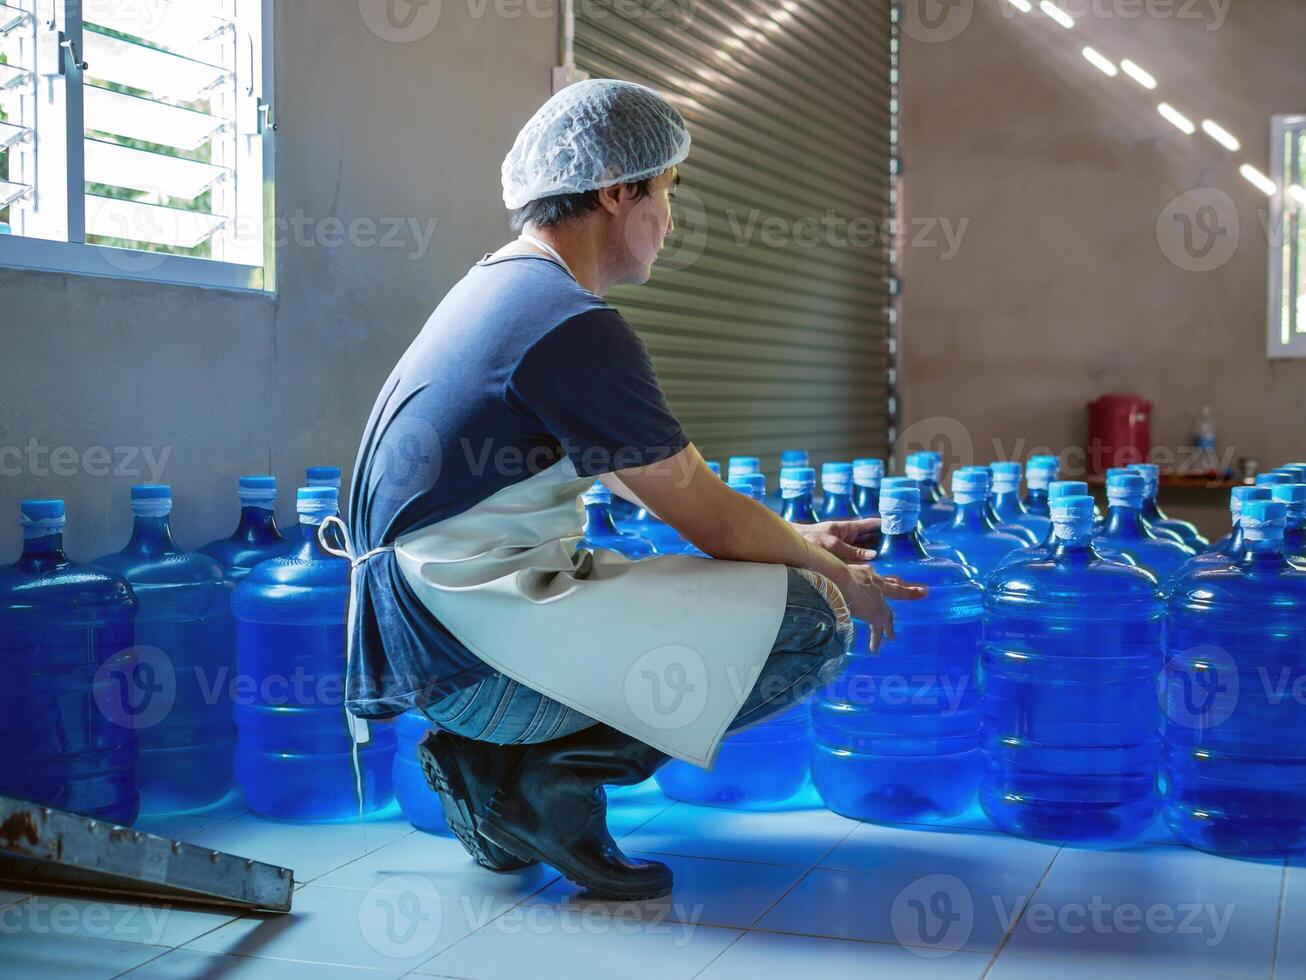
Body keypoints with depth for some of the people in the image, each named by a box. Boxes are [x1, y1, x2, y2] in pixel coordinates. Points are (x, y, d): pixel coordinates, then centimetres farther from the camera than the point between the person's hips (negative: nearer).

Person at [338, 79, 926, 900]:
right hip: (478, 647, -10)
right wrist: (838, 576, 8)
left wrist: (799, 540, 22)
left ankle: (497, 756, 11)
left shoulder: (499, 287, 14)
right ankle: (550, 774, -7)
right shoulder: (573, 325, -18)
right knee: (810, 620, -11)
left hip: (436, 632, 10)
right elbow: (714, 522, -11)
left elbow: (648, 475, 21)